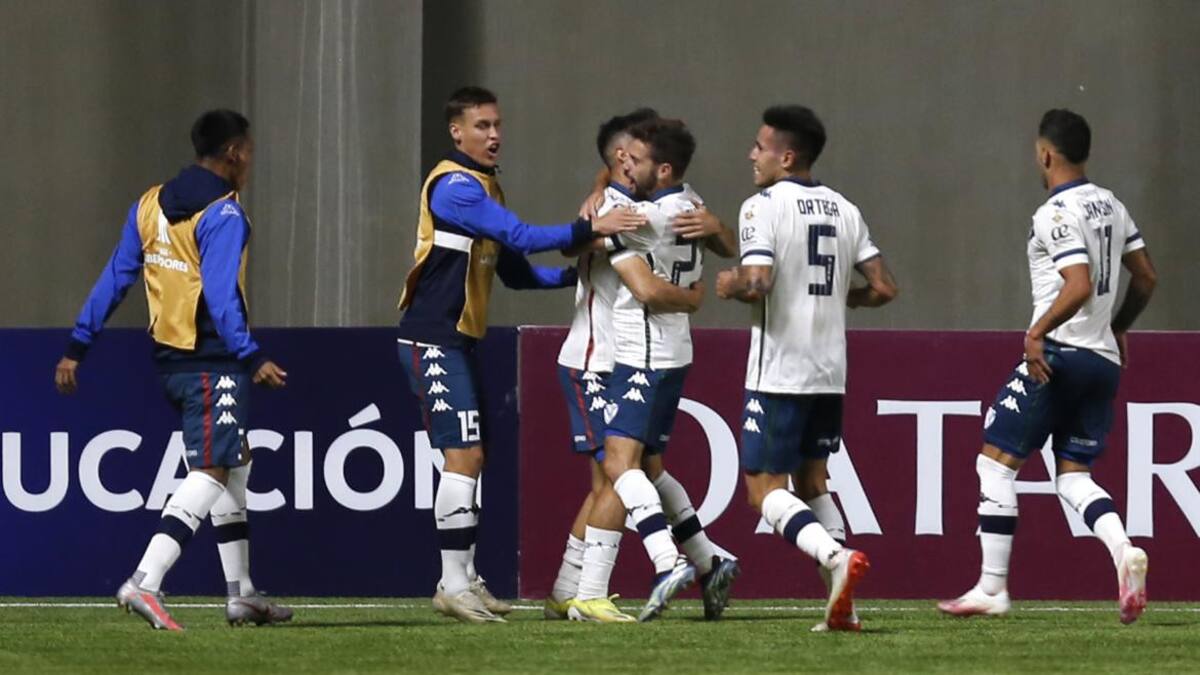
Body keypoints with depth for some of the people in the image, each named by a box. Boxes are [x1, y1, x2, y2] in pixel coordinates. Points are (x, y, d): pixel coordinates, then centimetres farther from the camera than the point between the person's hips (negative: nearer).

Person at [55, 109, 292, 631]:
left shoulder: (150, 205, 9)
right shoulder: (223, 215, -13)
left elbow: (113, 281, 10)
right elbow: (220, 299, -22)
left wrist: (77, 348, 12)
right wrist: (252, 359, -23)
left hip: (170, 357, 9)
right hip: (214, 364, -9)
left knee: (235, 467, 19)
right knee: (210, 473, -11)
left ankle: (241, 594, 21)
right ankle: (146, 582, -27)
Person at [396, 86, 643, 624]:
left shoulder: (485, 187, 17)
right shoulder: (453, 186, -15)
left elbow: (514, 271, 20)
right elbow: (521, 237, -26)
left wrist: (574, 274, 7)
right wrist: (590, 230, -29)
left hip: (460, 340, 10)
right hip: (433, 341, -10)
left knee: (471, 458, 11)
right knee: (463, 455, -13)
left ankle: (464, 580, 17)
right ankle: (453, 585, -12)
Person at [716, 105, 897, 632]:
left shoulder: (764, 207, -10)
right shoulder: (843, 210, 10)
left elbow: (757, 284, -23)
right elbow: (883, 289, 8)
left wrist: (730, 285, -1)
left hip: (779, 374, -7)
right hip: (831, 373, 7)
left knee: (765, 489, -1)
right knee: (811, 482, 17)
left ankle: (836, 557, -26)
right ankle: (841, 605, 4)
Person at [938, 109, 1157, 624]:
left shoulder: (1056, 215, -13)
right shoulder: (1110, 206, 12)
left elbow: (1079, 287, -24)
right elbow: (1146, 278, 19)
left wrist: (1037, 332, -18)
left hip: (1058, 355, -8)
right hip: (1104, 360, 8)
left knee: (997, 461, 1)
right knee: (1073, 475, 11)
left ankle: (991, 588, 0)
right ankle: (1123, 551, -16)